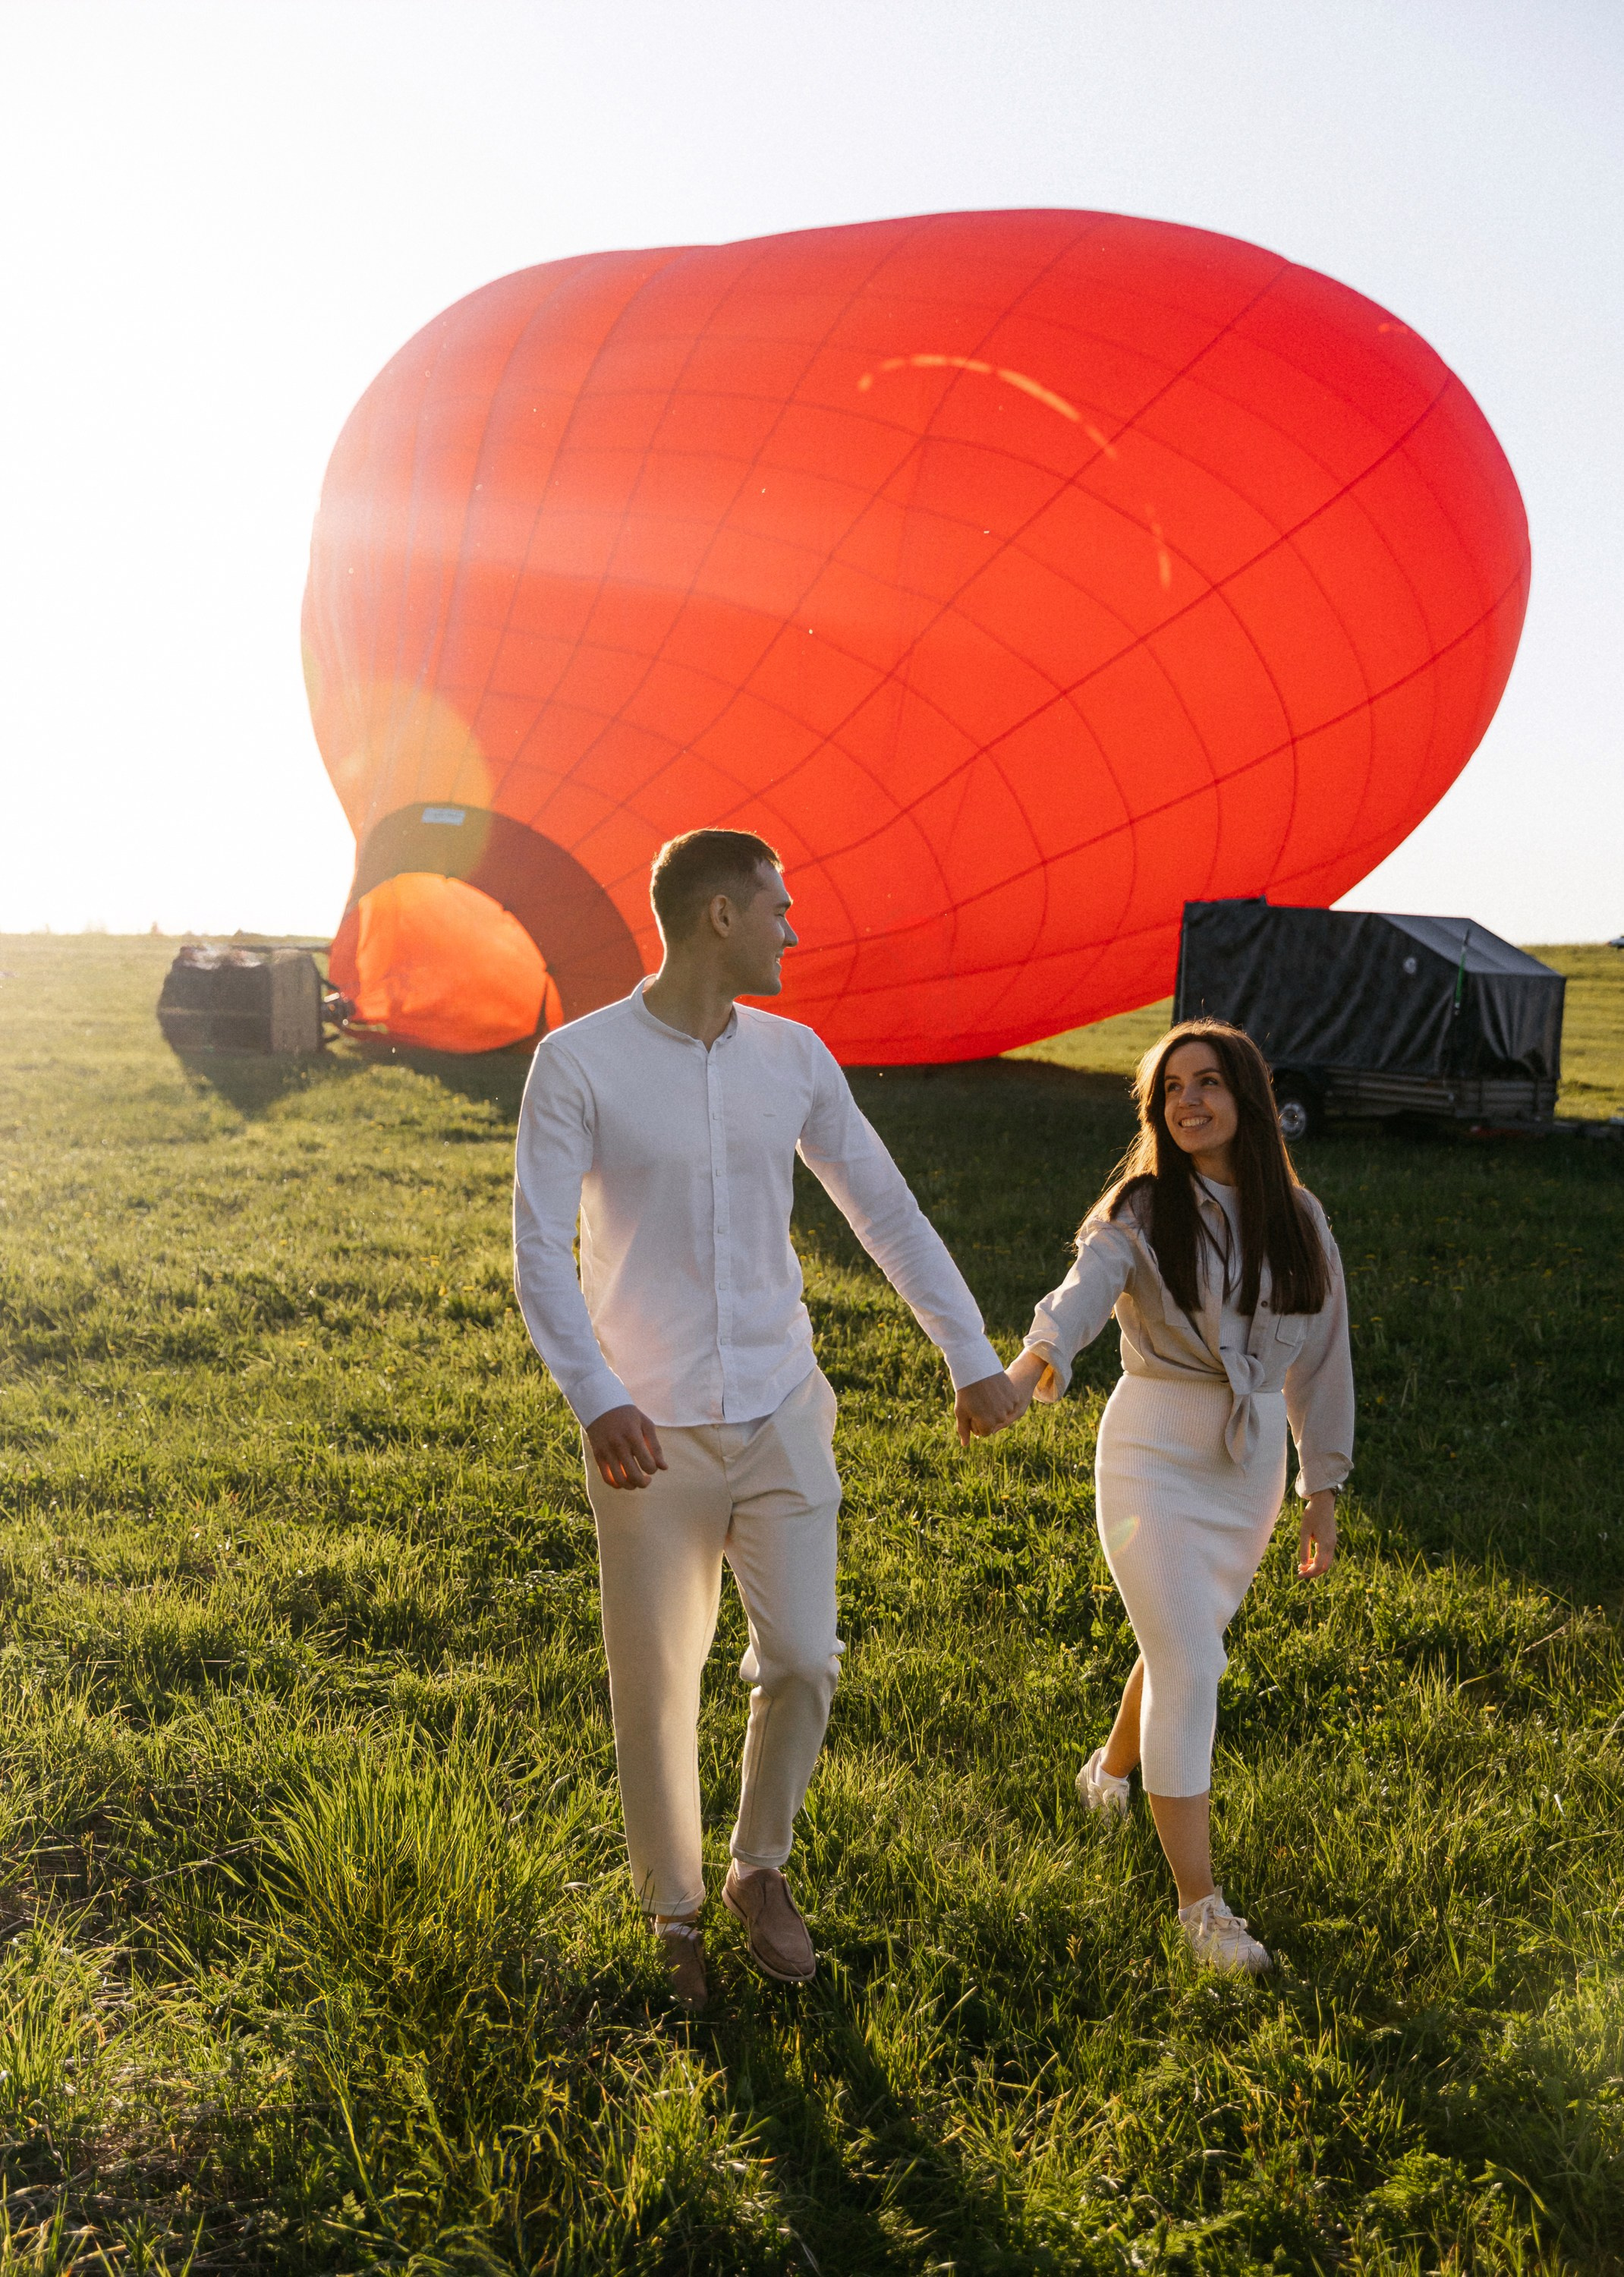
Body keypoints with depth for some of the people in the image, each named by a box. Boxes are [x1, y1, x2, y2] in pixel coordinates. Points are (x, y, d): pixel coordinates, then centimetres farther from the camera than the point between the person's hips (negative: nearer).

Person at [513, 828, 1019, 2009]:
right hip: (652, 1432, -3)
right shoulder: (579, 1062, -10)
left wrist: (974, 1357, 5)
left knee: (803, 1661, 4)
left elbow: (887, 1210, 8)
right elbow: (541, 1249, -13)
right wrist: (597, 1399, -26)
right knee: (658, 1687, 8)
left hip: (782, 1415, 3)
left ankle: (761, 1868, 31)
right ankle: (675, 1914, 31)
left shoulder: (794, 1057, 3)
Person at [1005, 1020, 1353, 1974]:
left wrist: (1322, 1489, 11)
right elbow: (1086, 1287, -30)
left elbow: (1319, 1355, 10)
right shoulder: (1141, 1211, -9)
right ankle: (1201, 1904, 2)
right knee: (1190, 1669, -9)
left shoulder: (1297, 1217, 3)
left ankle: (1111, 1771, 49)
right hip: (1155, 1454, -4)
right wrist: (1039, 1356, -52)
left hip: (1252, 1459, 4)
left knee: (1186, 1645, 19)